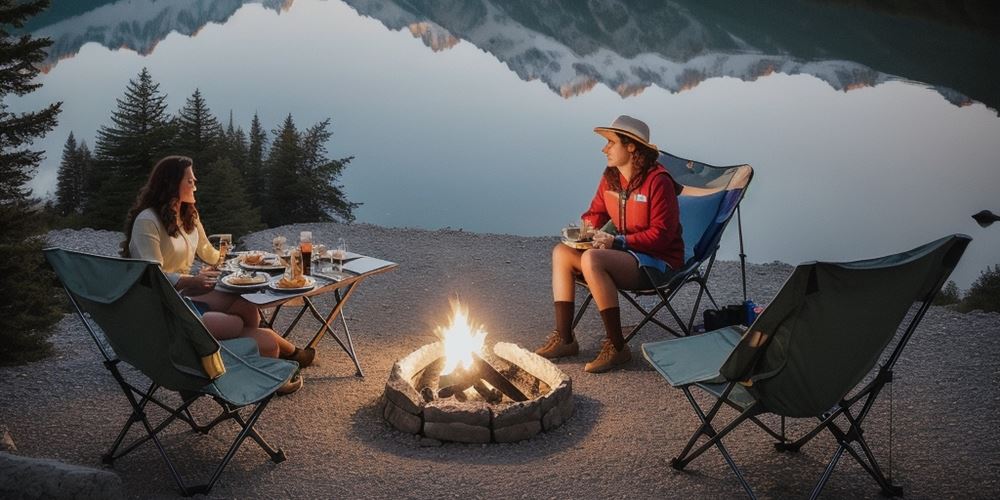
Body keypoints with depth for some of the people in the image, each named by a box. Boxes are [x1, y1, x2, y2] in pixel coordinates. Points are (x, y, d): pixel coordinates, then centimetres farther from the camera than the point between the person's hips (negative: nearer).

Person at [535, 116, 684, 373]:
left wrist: (618, 241, -25)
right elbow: (596, 213, 19)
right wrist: (586, 229, -4)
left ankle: (617, 346, -23)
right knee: (562, 252, -6)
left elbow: (661, 234, -18)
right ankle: (564, 338, -6)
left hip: (659, 261, -8)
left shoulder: (657, 180, -18)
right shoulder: (610, 177, 5)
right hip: (626, 253, 8)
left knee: (591, 259, -32)